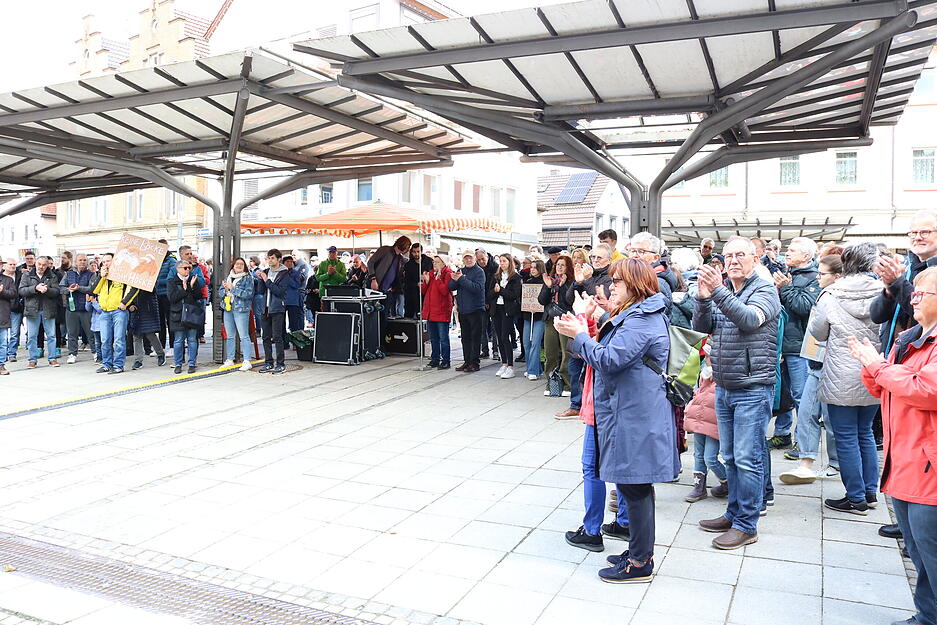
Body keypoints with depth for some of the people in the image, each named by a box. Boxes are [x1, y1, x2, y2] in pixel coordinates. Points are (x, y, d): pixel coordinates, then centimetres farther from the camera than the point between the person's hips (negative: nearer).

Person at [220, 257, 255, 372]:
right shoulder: (228, 277, 16)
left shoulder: (248, 278, -2)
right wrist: (226, 289, -9)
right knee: (229, 336, 12)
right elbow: (220, 291, 13)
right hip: (228, 309, 6)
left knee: (244, 335, -8)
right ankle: (229, 360, 21)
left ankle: (247, 361, -7)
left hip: (241, 310, -6)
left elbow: (248, 293, -15)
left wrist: (232, 288, -14)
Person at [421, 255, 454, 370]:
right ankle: (435, 359, 23)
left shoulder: (447, 274, -5)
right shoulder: (430, 273, 15)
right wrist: (426, 281, -3)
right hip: (430, 310, 7)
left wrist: (438, 278, -17)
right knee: (433, 338, 14)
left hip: (442, 310, -7)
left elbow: (445, 291, -17)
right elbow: (423, 291, 13)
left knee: (443, 338, -4)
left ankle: (445, 361, 1)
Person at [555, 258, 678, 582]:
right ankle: (640, 550, 29)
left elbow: (609, 359, -23)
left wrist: (579, 335, -12)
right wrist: (584, 334, 9)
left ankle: (640, 562, 10)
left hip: (636, 417, -11)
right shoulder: (641, 314, 16)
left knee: (634, 485, -1)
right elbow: (617, 354, 18)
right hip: (633, 412, 11)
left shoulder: (641, 321, -18)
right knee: (636, 485, 17)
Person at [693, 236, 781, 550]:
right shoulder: (722, 292, 12)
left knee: (746, 459, -3)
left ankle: (746, 525, 7)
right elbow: (701, 327, 3)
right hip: (723, 388, 7)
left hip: (753, 389, -7)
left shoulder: (765, 290, -6)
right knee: (730, 457, 15)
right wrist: (703, 298, -15)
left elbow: (750, 319, -25)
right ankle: (734, 514, 28)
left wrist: (718, 291, -36)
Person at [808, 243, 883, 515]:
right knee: (865, 433, 18)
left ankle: (856, 498, 10)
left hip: (842, 378, -4)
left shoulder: (832, 296, -10)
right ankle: (870, 492, 25)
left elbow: (817, 333, 2)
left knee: (846, 437, 4)